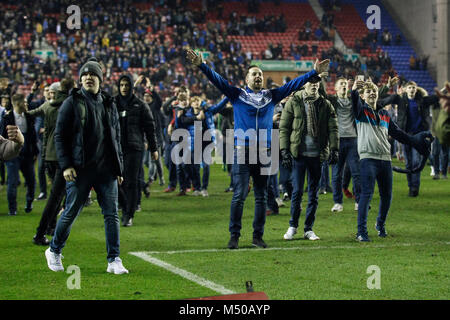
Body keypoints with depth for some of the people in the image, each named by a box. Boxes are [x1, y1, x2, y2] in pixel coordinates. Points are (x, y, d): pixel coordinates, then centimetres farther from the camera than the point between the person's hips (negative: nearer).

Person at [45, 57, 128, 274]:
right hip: (80, 170, -4)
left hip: (106, 169, 4)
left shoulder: (109, 104, 14)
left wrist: (119, 167, 14)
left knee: (111, 213, -2)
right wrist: (65, 165, -11)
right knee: (71, 212, 3)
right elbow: (60, 136, -2)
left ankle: (114, 260, 2)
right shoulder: (72, 103, 1)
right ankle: (54, 252, 23)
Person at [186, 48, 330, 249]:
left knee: (261, 196, 6)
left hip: (263, 153, 3)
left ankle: (258, 236, 13)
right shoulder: (237, 95, 6)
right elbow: (217, 80, -3)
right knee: (239, 195, -6)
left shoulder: (271, 96, 13)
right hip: (242, 151, -3)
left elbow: (293, 85, 11)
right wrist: (201, 66, -16)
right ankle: (234, 236, -1)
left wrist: (314, 72, 6)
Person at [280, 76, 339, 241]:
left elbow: (333, 128, 4)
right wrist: (285, 151, -6)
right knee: (297, 191, -4)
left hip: (317, 155, 2)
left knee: (314, 193, 6)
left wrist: (334, 149, -8)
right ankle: (293, 226, 13)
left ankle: (309, 229, 15)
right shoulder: (294, 103, 1)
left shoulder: (325, 105, 7)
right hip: (298, 154, -2)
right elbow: (284, 127, 1)